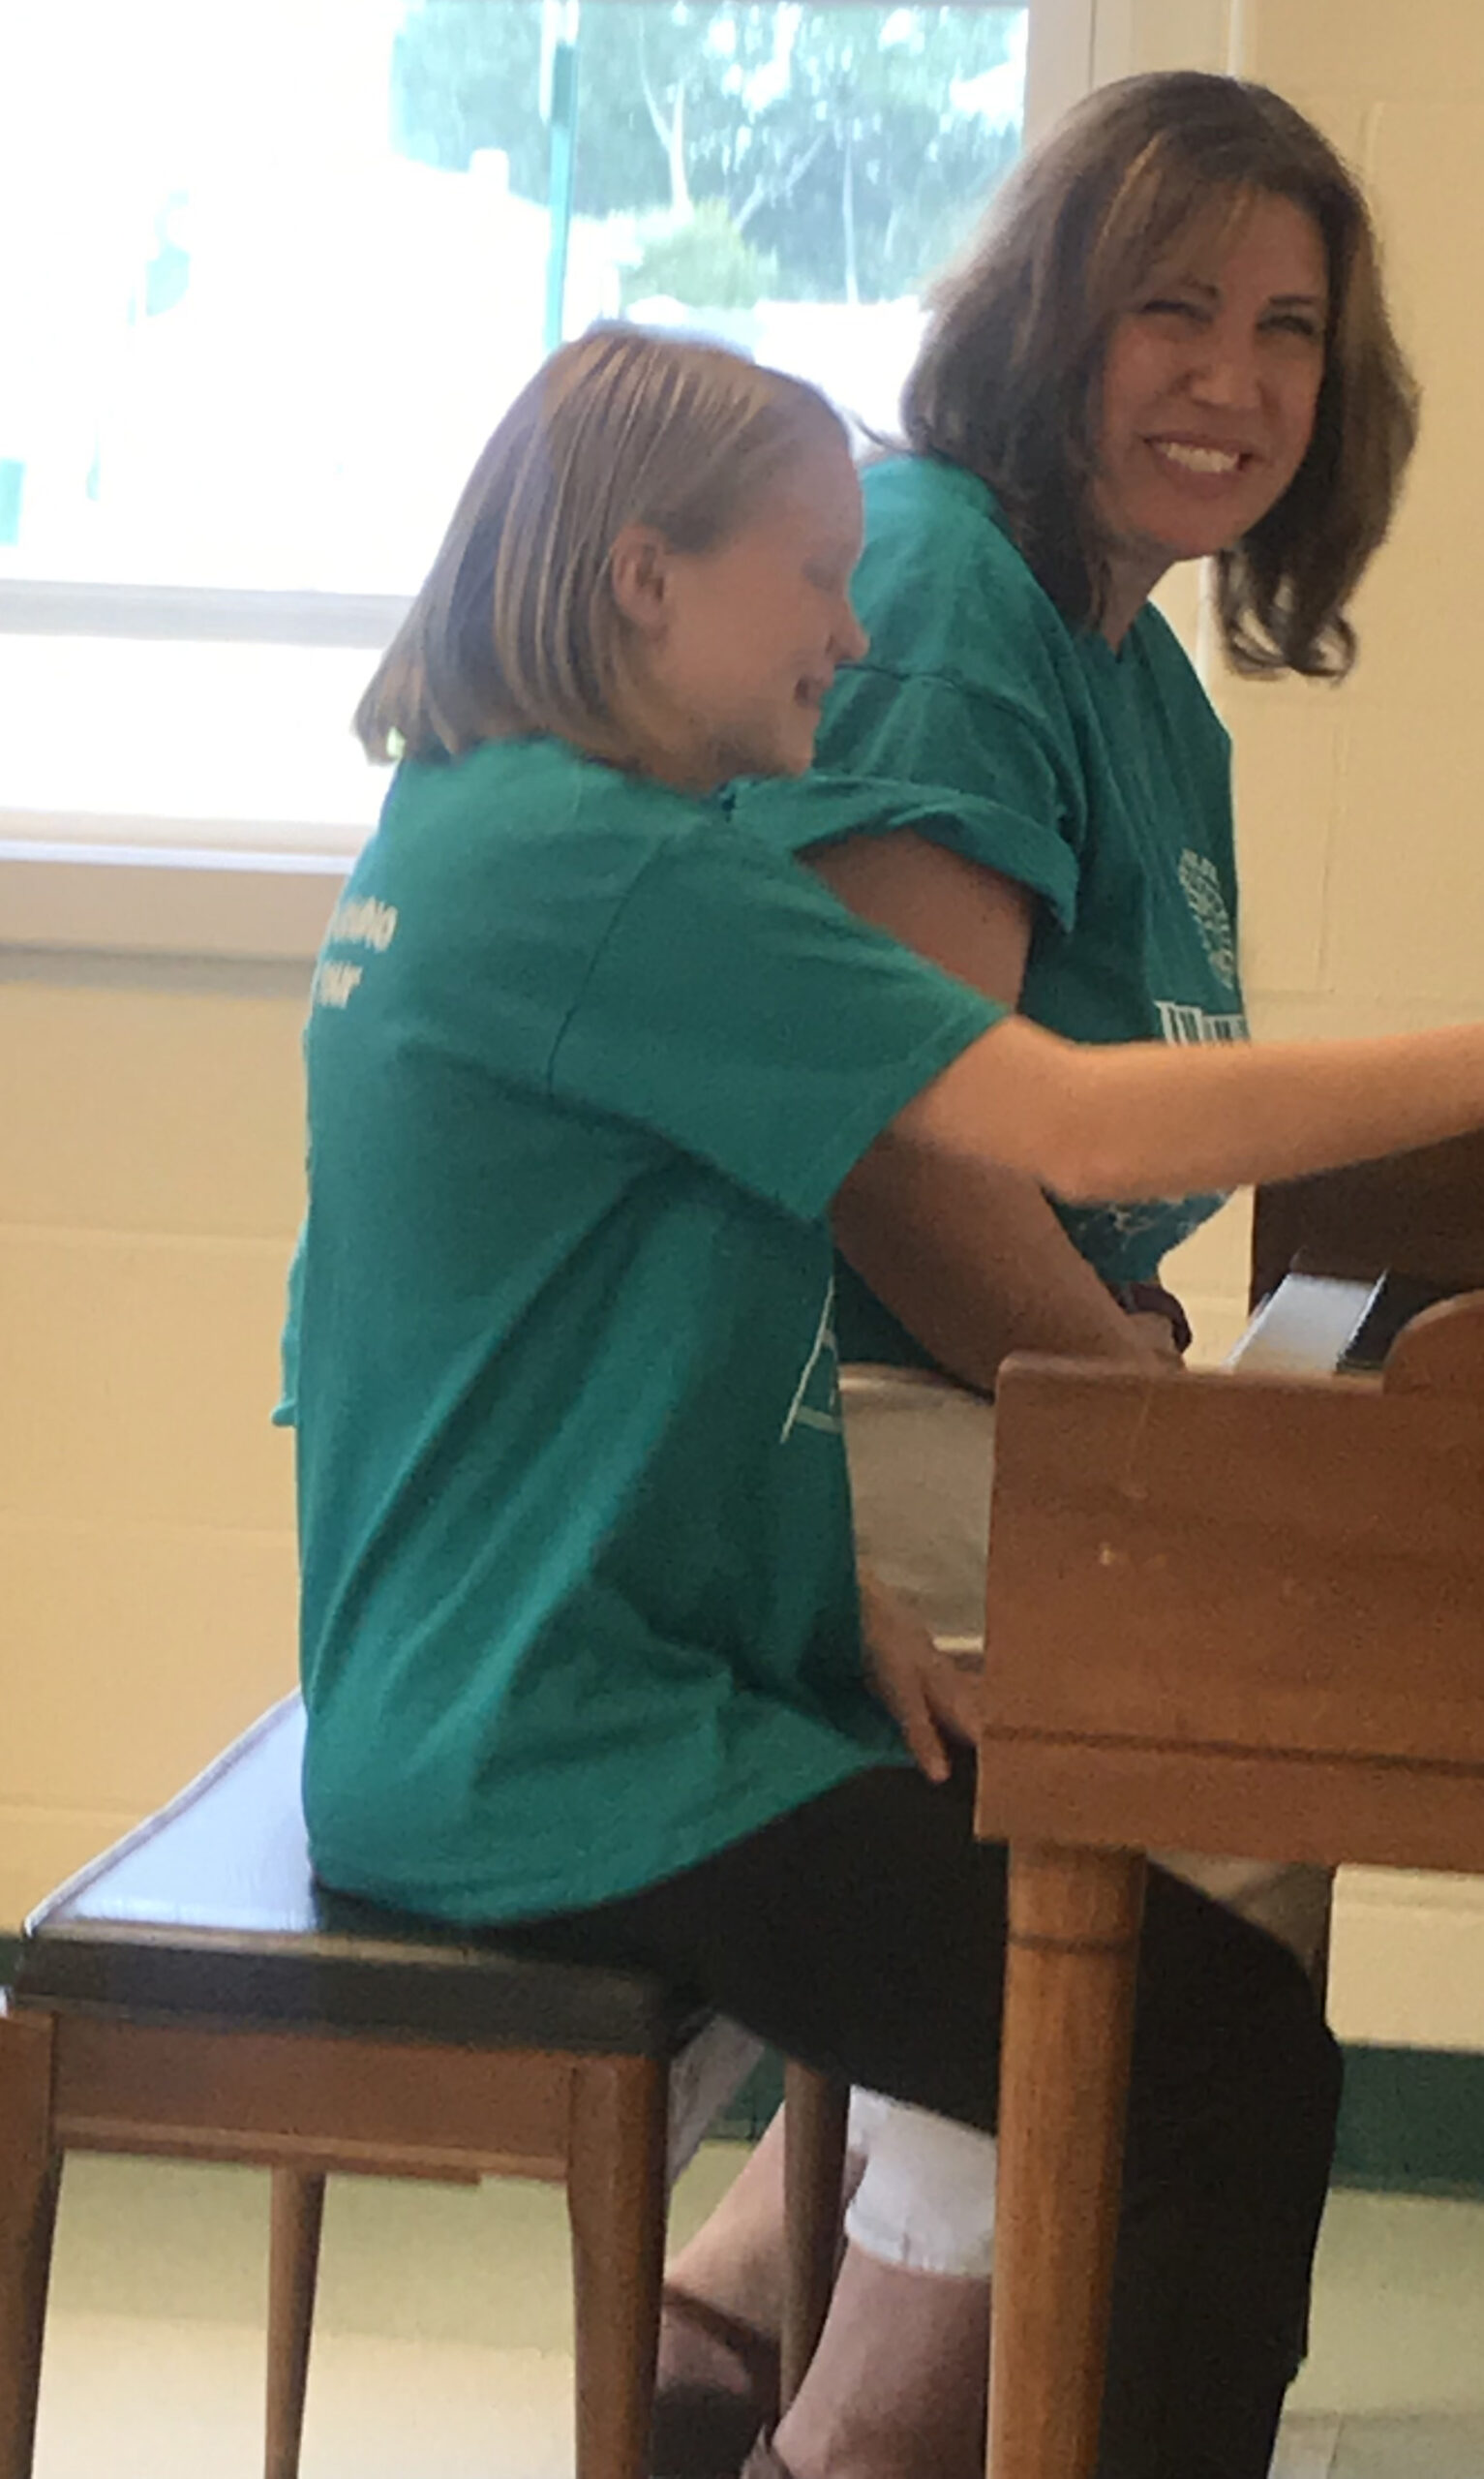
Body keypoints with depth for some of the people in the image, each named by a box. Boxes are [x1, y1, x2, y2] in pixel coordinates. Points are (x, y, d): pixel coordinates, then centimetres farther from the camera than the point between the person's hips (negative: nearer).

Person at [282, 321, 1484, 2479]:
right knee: (1232, 2053, -15)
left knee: (1102, 1873, 21)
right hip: (566, 1770, -11)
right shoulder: (609, 870, -18)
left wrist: (841, 1602, 7)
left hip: (476, 1707, 11)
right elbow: (1081, 1126, -23)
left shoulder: (469, 828, 13)